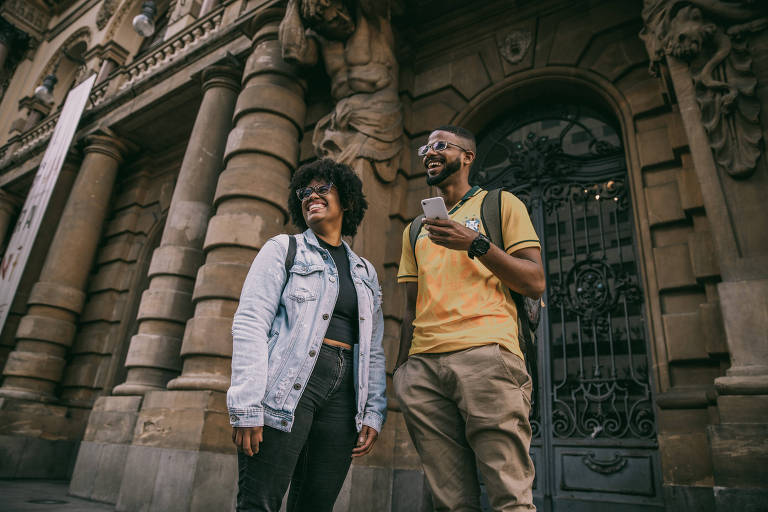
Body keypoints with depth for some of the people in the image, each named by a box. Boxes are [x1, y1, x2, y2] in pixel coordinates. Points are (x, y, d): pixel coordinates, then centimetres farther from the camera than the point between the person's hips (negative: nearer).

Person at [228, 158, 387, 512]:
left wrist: (373, 413, 6)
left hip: (342, 397, 4)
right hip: (286, 389, -4)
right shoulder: (283, 249, 7)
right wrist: (247, 408, -14)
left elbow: (374, 350, 16)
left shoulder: (365, 273, 19)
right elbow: (249, 325, -5)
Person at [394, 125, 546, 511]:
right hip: (423, 364, 4)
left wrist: (476, 244, -9)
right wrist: (400, 368, 13)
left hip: (485, 353, -4)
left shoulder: (501, 204, 14)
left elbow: (535, 284, 3)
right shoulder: (415, 230, 27)